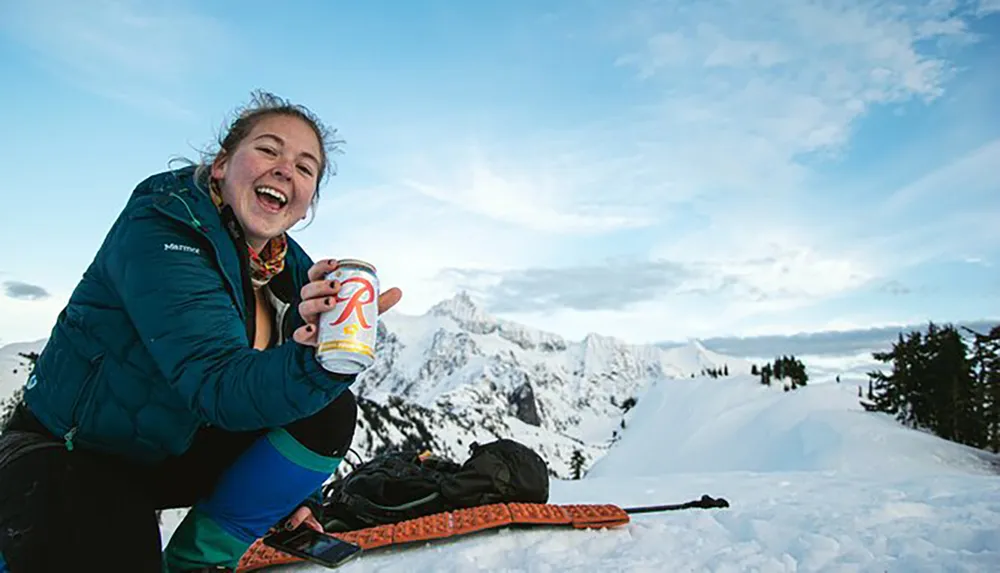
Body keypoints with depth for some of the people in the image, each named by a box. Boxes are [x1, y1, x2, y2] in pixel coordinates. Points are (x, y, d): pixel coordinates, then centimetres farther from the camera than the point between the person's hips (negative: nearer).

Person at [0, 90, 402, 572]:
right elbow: (218, 384, -37)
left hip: (181, 456, 6)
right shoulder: (156, 229, -24)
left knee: (330, 411, -14)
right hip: (67, 456, -5)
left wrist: (297, 494, -1)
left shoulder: (294, 273, -4)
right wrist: (314, 365, -55)